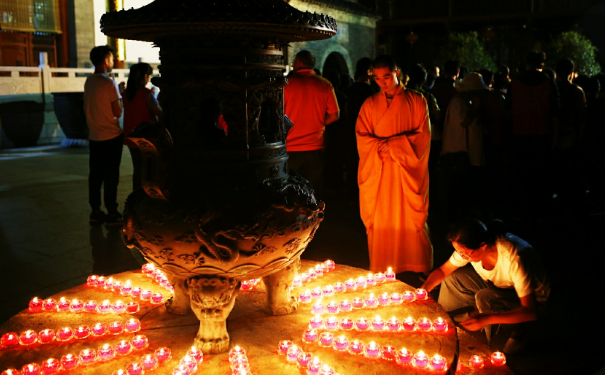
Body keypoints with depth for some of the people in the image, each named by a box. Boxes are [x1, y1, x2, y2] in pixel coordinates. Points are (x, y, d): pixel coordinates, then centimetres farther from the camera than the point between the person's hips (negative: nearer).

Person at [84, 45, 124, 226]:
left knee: (95, 175, 11)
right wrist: (121, 94, 2)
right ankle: (112, 214, 5)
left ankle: (95, 212, 17)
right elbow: (118, 112, -14)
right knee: (111, 176, -1)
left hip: (94, 136, 7)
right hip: (111, 136, -7)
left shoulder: (88, 81, 7)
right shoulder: (109, 83, -15)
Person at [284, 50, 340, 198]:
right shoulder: (325, 85, 3)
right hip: (315, 148, 2)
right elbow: (334, 115, 1)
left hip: (290, 148, -2)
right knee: (315, 193, 7)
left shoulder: (286, 83, -3)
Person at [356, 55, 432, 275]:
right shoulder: (370, 104, 11)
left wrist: (390, 145, -10)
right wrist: (381, 148, -13)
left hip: (407, 170, -2)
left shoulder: (416, 101, 5)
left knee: (410, 221, -2)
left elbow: (422, 136, -2)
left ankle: (416, 272, 9)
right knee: (380, 222, 0)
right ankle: (380, 273, 8)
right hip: (378, 173, 2)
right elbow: (362, 138, 6)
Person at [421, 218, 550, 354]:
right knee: (452, 278, -11)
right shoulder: (469, 247, -20)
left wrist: (486, 319, -44)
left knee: (484, 298, -32)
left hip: (533, 301, -6)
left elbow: (530, 312, -36)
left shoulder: (514, 259, -38)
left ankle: (519, 332, -6)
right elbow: (443, 271, -4)